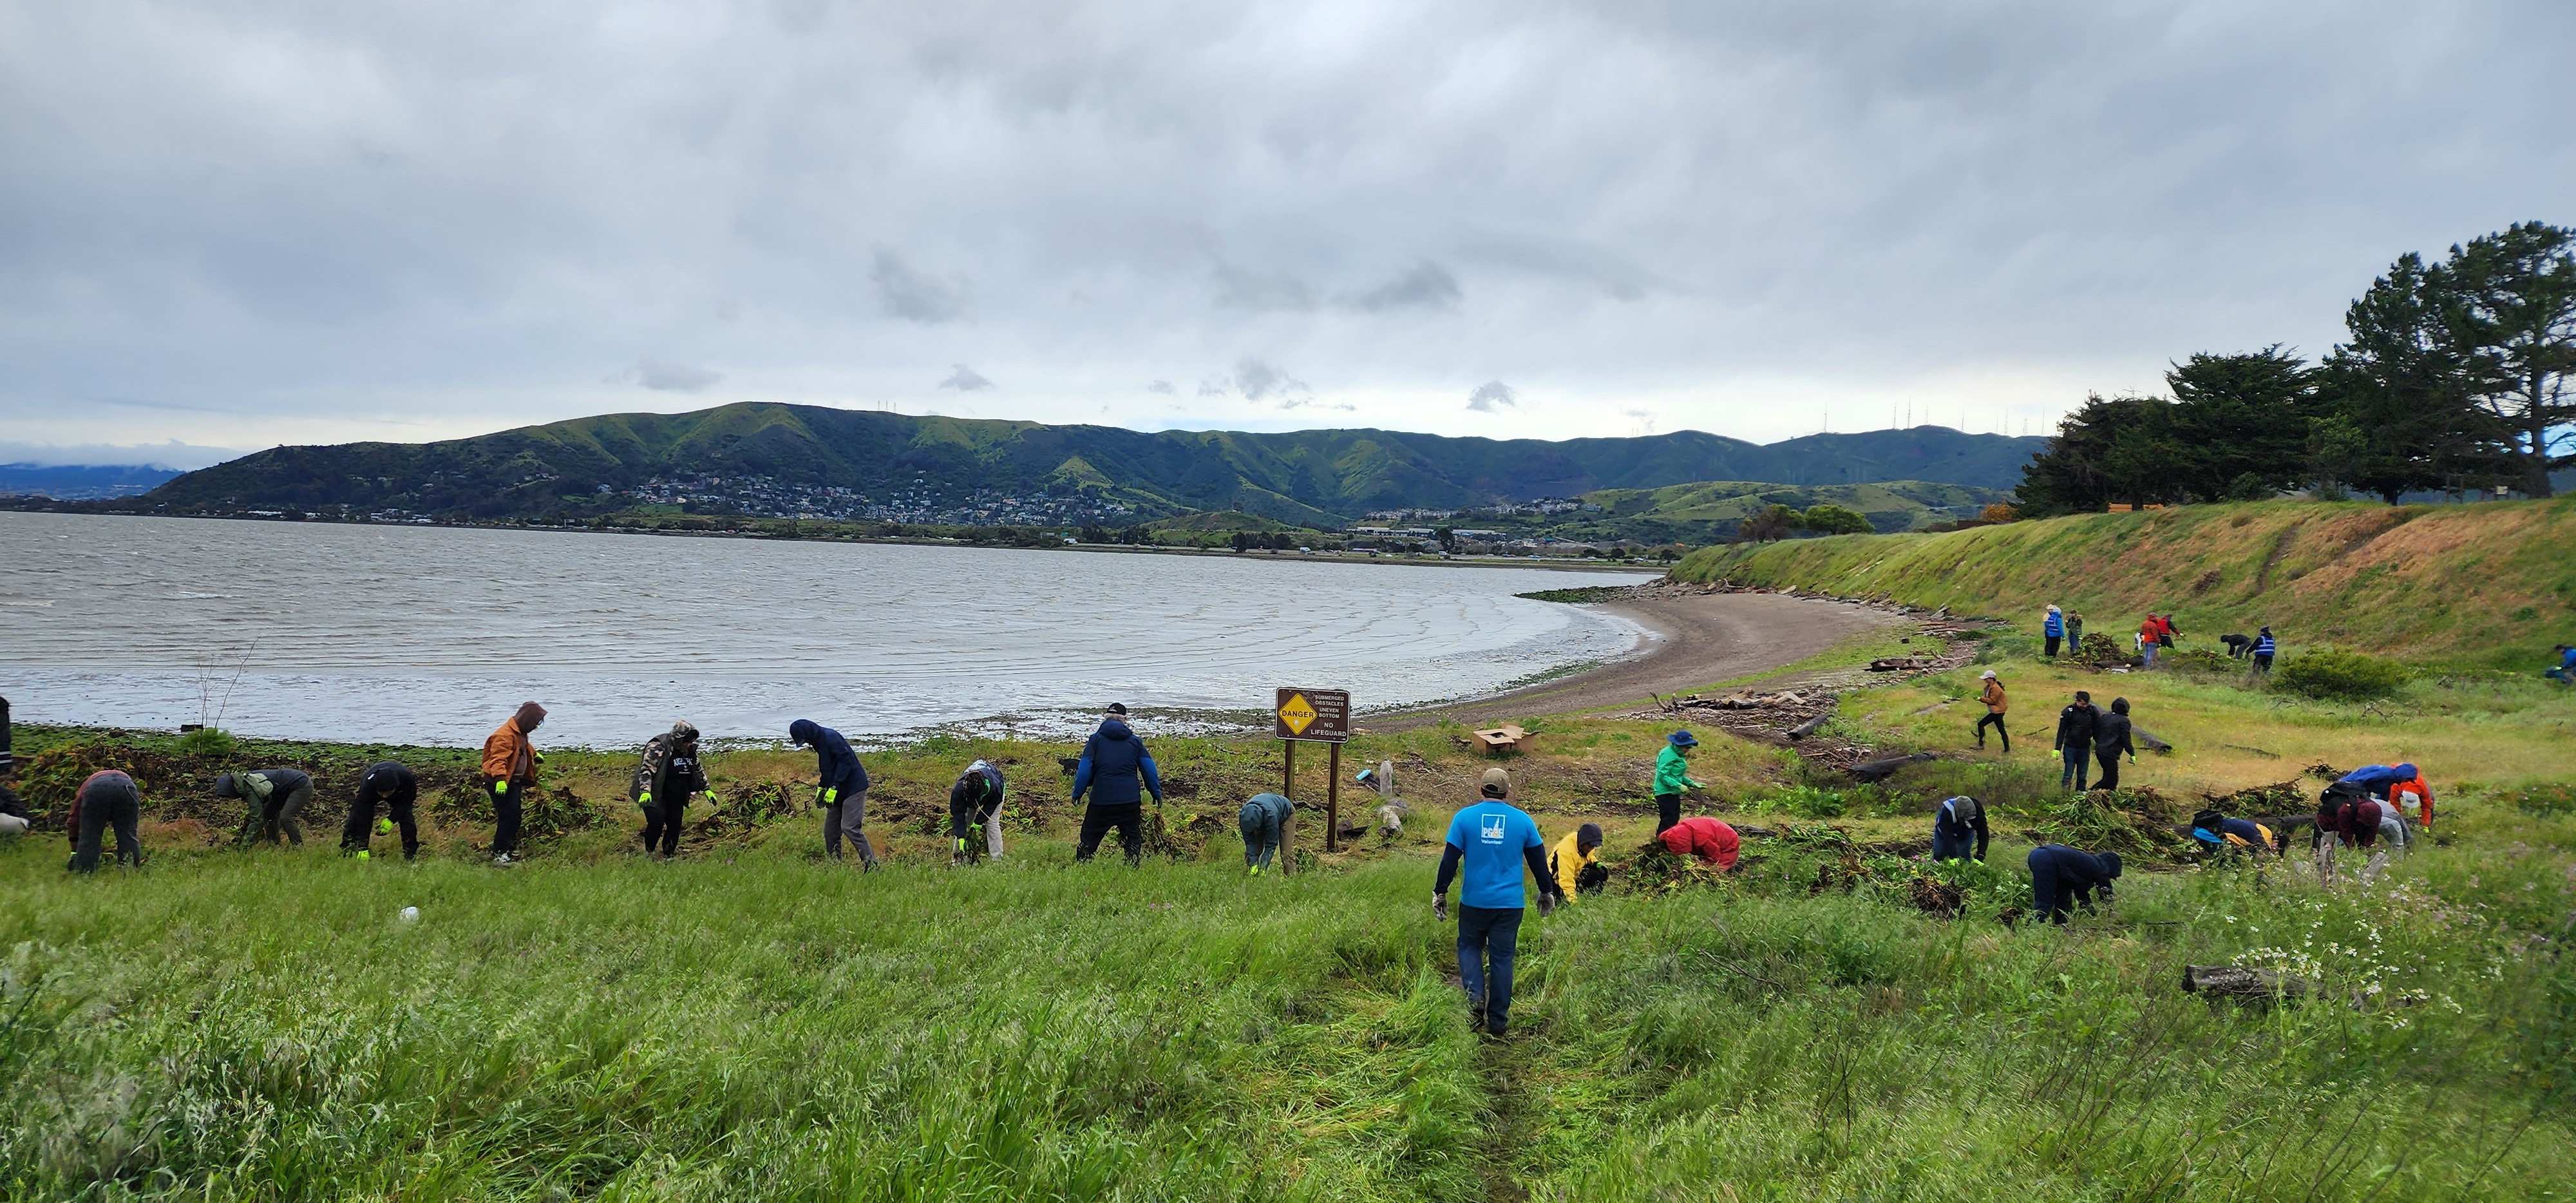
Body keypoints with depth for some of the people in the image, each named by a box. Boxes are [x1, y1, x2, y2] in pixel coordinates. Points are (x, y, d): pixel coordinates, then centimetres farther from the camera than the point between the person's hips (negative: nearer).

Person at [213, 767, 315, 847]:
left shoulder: (251, 790, -24)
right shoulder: (244, 782, 4)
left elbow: (256, 819, -23)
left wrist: (245, 845, -20)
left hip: (302, 786, -11)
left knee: (286, 818, -20)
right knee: (268, 812, 13)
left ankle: (300, 848, -10)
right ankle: (273, 845, 18)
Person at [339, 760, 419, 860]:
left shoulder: (407, 778, -43)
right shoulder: (368, 784, -43)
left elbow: (407, 799, -22)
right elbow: (363, 819, -39)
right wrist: (363, 849, -39)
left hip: (399, 794, 0)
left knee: (407, 819, -17)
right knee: (358, 818, -16)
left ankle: (410, 856, -5)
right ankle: (346, 851, 1)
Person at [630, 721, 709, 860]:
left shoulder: (690, 750, 8)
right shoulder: (657, 748, -17)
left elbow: (698, 770, 22)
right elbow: (646, 769, -23)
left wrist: (706, 789, 21)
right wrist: (645, 791, -35)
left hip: (677, 799, 7)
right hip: (656, 796, -7)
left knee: (675, 826, 3)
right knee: (657, 822, -20)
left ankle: (668, 857, 17)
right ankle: (648, 853, -1)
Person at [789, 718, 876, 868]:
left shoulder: (830, 738, -15)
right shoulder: (819, 741, 15)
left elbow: (845, 761, -22)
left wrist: (834, 788, -22)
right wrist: (821, 788, 12)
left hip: (853, 788, -10)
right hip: (838, 793, 10)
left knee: (849, 828, -17)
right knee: (830, 831, 9)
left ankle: (871, 864, -16)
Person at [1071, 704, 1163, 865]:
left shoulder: (1096, 739, 2)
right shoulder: (1135, 740, 7)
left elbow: (1084, 769, -4)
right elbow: (1149, 769, 7)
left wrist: (1078, 793, 4)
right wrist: (1156, 792, 15)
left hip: (1101, 800, -1)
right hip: (1130, 801, 1)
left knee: (1089, 838, 6)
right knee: (1133, 838, 11)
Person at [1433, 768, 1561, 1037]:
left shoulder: (1465, 818, -4)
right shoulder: (1523, 820, 0)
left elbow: (1449, 860, -4)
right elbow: (1539, 861, 7)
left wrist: (1439, 893, 4)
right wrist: (1547, 892, 21)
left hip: (1473, 901, -1)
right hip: (1510, 904, 1)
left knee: (1469, 947, 18)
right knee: (1502, 957, 9)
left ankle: (1475, 995, -4)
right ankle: (1498, 1020, 13)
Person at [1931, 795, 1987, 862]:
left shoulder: (1978, 814, -36)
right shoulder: (1946, 812, -45)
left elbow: (1983, 835, -32)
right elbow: (1948, 836, -47)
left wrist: (1980, 857, -43)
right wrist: (1954, 857, -55)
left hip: (1966, 834, 2)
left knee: (1965, 858, -8)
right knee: (1938, 857, 2)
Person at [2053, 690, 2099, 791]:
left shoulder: (2092, 711, 0)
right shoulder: (2069, 711, -8)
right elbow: (2061, 731, -4)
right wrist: (2058, 748, -7)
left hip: (2085, 748, 3)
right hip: (2070, 747, -3)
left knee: (2083, 776, 8)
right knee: (2068, 775, -3)